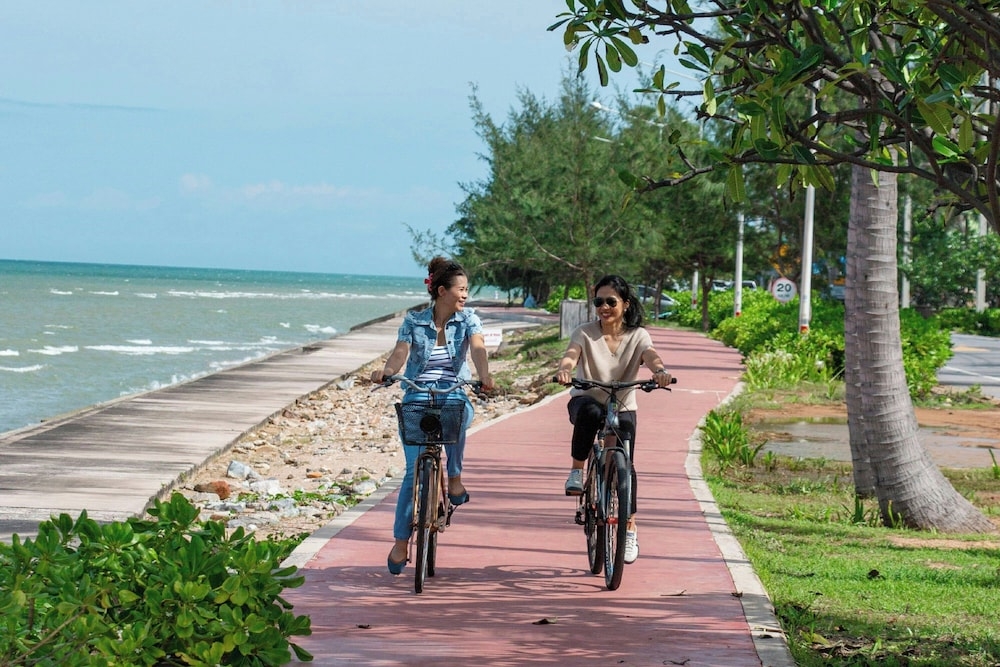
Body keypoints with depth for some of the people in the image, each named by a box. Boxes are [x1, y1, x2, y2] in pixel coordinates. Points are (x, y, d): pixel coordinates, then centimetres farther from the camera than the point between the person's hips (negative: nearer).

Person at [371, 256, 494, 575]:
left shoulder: (468, 319, 4)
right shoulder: (413, 321, 3)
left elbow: (477, 348, -13)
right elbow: (400, 352, -9)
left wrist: (484, 375, -34)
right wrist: (386, 370, -32)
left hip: (454, 394, 0)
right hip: (417, 396, 0)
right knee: (414, 469, -8)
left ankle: (454, 478, -15)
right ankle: (401, 540, 2)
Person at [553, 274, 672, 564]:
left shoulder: (637, 336, -5)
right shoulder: (585, 333, -7)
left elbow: (650, 355, -25)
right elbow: (571, 354, -26)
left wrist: (659, 371, -50)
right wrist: (564, 369, -51)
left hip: (622, 409, 1)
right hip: (586, 400, -1)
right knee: (589, 411, -38)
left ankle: (630, 528, 7)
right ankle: (577, 471, -20)